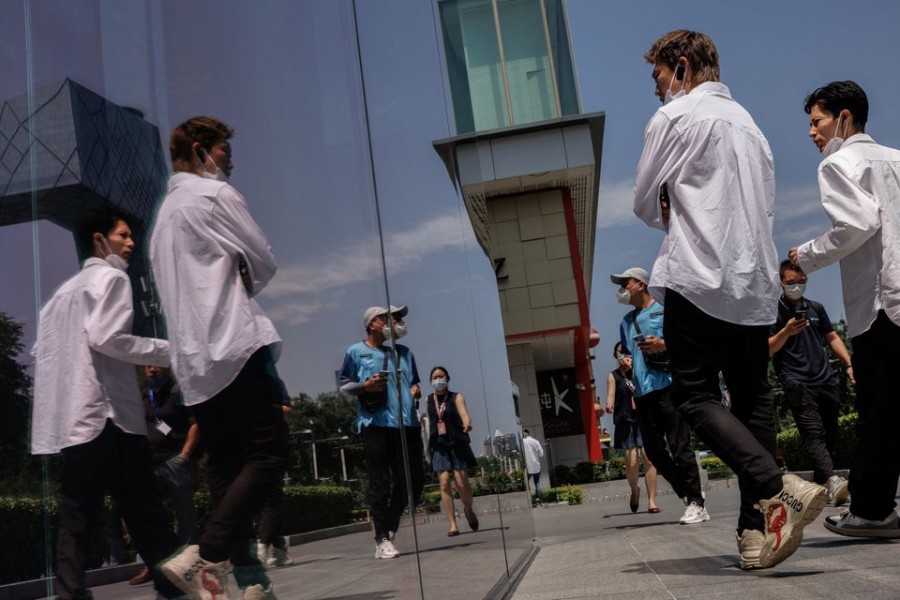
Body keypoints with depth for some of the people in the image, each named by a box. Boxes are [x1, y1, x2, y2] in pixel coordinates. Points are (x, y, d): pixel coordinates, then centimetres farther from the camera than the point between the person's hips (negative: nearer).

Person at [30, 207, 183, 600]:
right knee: (141, 513, -5)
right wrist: (167, 350, -9)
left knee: (76, 522, 4)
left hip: (68, 419, 8)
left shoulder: (64, 290, 25)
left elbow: (40, 351, 23)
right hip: (105, 413, -8)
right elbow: (106, 337, -16)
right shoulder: (110, 277, -1)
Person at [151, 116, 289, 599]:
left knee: (227, 468, 7)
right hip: (232, 345, -9)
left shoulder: (165, 213, 24)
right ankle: (204, 557, -19)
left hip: (194, 360, 9)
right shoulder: (214, 194, -2)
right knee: (268, 454, -8)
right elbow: (264, 263, -1)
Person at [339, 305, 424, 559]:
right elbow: (345, 386, 7)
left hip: (407, 423, 5)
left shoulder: (404, 352, 21)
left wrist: (416, 390, 6)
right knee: (381, 483, -5)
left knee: (414, 480, 3)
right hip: (375, 424, -5)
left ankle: (390, 526, 23)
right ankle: (382, 540, 3)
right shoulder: (356, 351, 8)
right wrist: (365, 386, -13)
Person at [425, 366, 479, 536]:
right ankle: (453, 525, -6)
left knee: (461, 482, -5)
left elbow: (464, 414, -15)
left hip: (457, 443, -2)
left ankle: (468, 510, 26)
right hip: (438, 445, 2)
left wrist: (467, 424, -35)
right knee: (444, 482, -9)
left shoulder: (456, 397, 0)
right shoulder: (429, 400, 9)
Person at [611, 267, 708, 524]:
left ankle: (697, 504, -2)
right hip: (642, 392, 7)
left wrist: (664, 345, -15)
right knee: (654, 450, 5)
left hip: (667, 385, -7)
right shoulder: (626, 321, 23)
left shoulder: (665, 309, 4)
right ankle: (689, 493, 18)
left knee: (679, 447, -8)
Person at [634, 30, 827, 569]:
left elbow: (645, 203, 1)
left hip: (701, 280, -7)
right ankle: (758, 532, 4)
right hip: (757, 282, 7)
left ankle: (778, 490, -19)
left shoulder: (675, 117, -2)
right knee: (753, 400, 6)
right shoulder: (748, 123, 21)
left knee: (695, 396, -3)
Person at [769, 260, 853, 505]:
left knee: (830, 435, 6)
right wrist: (786, 332, -19)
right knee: (813, 432, -19)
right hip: (797, 382, -6)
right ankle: (831, 480, -34)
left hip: (826, 380, 6)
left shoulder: (816, 308, 18)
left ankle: (820, 485, 14)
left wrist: (849, 363, 11)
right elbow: (768, 349, -2)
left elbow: (832, 338, 24)